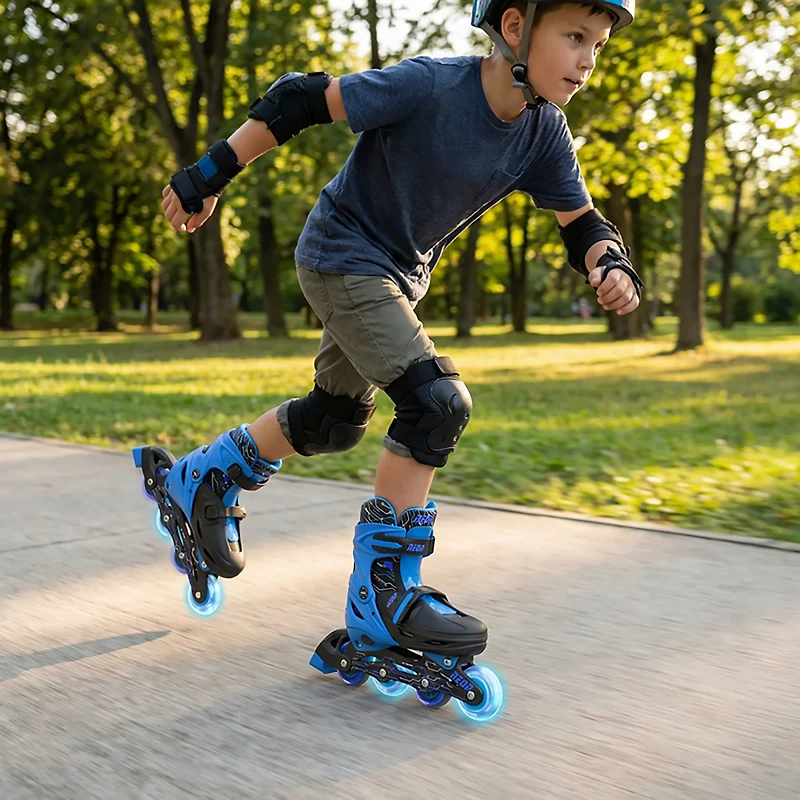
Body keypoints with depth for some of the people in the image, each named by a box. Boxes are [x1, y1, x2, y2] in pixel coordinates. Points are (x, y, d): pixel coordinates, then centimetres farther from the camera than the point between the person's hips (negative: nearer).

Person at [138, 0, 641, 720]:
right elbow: (299, 100, -21)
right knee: (437, 403, -20)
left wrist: (610, 265, -24)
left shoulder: (544, 133, -9)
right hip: (343, 255, -8)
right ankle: (380, 594, -8)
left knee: (336, 422, 17)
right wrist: (210, 174, -18)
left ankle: (199, 478, 38)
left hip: (399, 277, 8)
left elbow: (581, 221, -1)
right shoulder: (429, 86, -27)